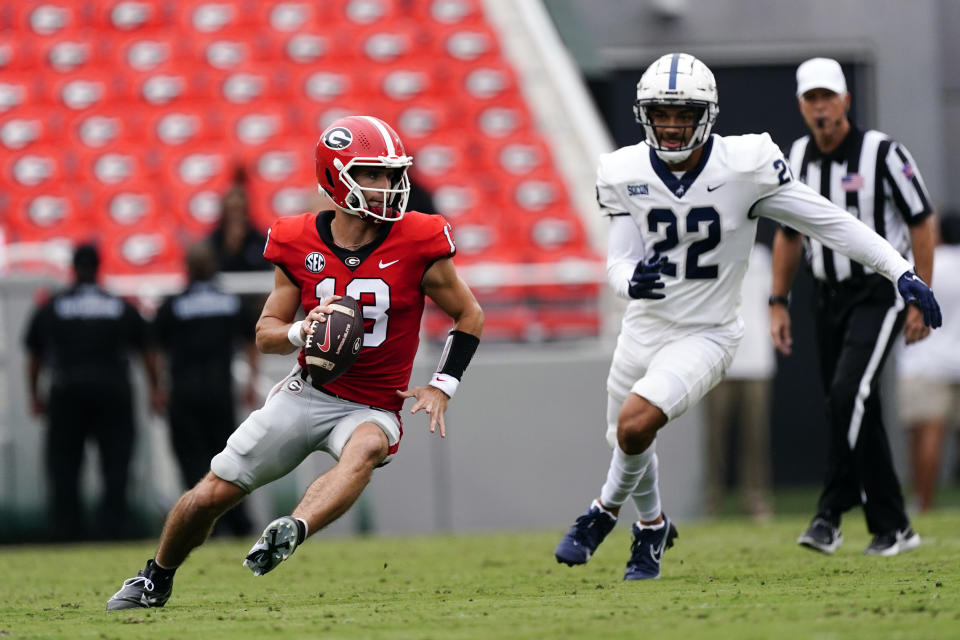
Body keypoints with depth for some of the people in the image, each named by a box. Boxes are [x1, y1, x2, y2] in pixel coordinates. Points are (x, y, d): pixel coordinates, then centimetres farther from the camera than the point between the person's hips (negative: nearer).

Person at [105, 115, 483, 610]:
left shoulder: (417, 244, -11)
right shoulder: (300, 245, -5)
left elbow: (470, 316, 1)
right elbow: (266, 333, 3)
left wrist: (442, 386, -9)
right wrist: (300, 332, -19)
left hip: (372, 408, -2)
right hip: (307, 394, 2)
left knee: (366, 448, -40)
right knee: (211, 495, 3)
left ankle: (292, 532, -58)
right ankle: (156, 578, 29)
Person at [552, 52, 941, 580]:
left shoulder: (744, 166, -18)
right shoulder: (625, 174, -8)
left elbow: (828, 221, -13)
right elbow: (619, 262, -6)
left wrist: (902, 272, -16)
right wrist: (632, 279, -32)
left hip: (704, 335, -4)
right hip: (644, 326, 4)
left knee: (635, 423, -24)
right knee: (628, 440, 20)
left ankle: (606, 511, 5)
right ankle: (652, 527, 51)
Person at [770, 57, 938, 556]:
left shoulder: (883, 154, -11)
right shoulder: (797, 160, 5)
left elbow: (922, 224, -8)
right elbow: (788, 234, 17)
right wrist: (779, 303, 11)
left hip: (880, 293, -6)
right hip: (829, 296, 6)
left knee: (848, 395, -21)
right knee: (851, 410, 7)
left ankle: (833, 511, -15)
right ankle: (892, 528, 15)